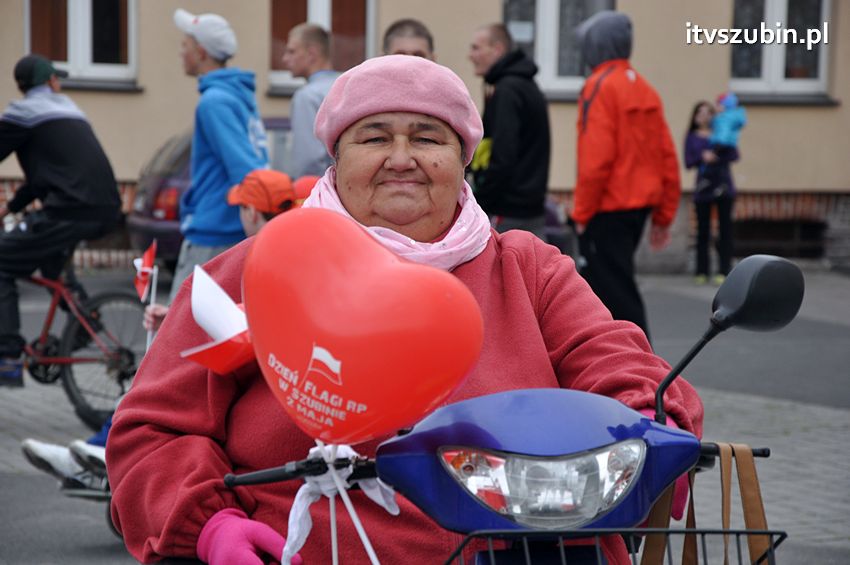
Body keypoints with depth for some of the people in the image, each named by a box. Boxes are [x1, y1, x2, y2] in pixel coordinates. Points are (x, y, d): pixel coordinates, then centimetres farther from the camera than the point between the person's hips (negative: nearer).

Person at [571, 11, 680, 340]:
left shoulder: (599, 86, -12)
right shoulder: (644, 89, 12)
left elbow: (596, 158, -19)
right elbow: (667, 156, 11)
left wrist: (581, 212, -12)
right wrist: (664, 215, 15)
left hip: (606, 210, -9)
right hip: (638, 205, 9)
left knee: (616, 294, -6)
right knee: (609, 288, 19)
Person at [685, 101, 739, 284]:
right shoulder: (692, 137, 7)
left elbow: (734, 155, -4)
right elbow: (688, 162, -1)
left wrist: (716, 157, -20)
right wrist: (702, 157, -19)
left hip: (724, 187, 0)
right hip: (703, 188, 0)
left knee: (725, 229, -3)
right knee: (703, 230, 1)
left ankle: (723, 271, -1)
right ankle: (702, 272, 6)